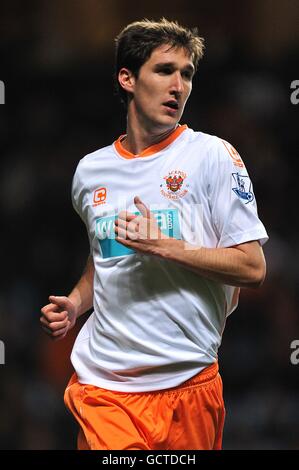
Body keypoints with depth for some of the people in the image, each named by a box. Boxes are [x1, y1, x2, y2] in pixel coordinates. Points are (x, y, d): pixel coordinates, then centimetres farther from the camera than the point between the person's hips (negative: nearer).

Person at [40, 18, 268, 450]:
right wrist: (76, 303, 8)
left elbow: (253, 269, -8)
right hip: (101, 386, 3)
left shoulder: (212, 156, -4)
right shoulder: (90, 171, 11)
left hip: (186, 381, -3)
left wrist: (164, 246, -18)